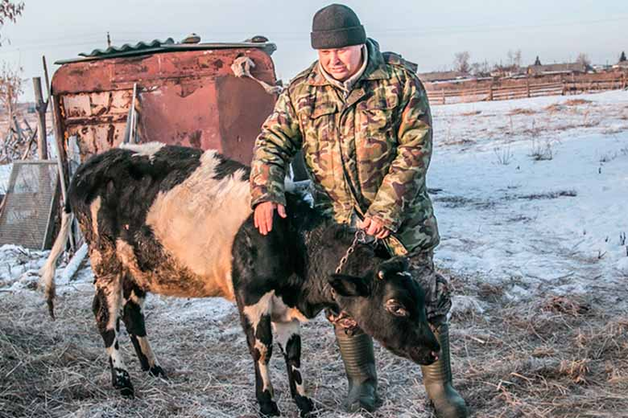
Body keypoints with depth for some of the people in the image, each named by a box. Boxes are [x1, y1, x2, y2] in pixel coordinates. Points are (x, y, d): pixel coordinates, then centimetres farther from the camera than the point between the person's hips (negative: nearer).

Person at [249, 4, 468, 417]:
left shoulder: (400, 79, -11)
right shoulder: (301, 91, -1)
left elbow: (416, 148, -14)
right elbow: (272, 143, -1)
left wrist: (386, 209, -20)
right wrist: (265, 193, -20)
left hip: (401, 216, -2)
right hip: (337, 220, 2)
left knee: (423, 298, 5)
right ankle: (362, 380, 33)